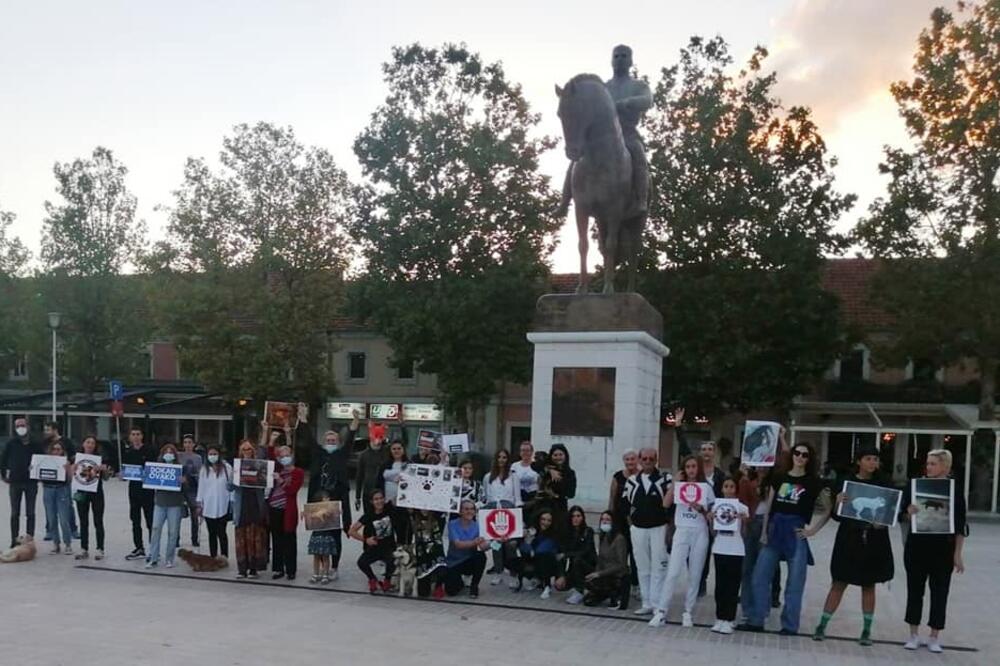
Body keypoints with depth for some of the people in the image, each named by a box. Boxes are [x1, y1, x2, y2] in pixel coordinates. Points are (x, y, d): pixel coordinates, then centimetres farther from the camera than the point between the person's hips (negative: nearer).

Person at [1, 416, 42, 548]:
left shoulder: (35, 443, 1)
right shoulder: (11, 443, 0)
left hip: (31, 482, 0)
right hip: (15, 482, 0)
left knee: (30, 513, 5)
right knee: (15, 513, 6)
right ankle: (14, 540, 13)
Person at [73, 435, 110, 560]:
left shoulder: (100, 458, -1)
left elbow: (105, 478, 2)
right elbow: (72, 475, 6)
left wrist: (105, 469, -18)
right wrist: (74, 468, -14)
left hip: (97, 493, -2)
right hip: (82, 492, 2)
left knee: (98, 521, 0)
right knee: (83, 522, 8)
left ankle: (100, 549, 4)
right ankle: (84, 549, 14)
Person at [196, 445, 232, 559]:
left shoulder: (227, 468, -4)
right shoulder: (204, 469, 7)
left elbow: (232, 485, -1)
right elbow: (201, 487, 10)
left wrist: (232, 504, -3)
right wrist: (199, 504, 9)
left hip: (222, 506, -3)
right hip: (208, 507, 3)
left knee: (221, 533, -3)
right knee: (212, 533, 9)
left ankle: (224, 557, 4)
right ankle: (213, 557, 14)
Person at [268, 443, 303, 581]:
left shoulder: (298, 473, -1)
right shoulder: (277, 470, 11)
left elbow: (292, 490, -12)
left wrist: (280, 481, -19)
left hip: (288, 511, -4)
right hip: (274, 509, 4)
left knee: (289, 541, 2)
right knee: (277, 541, 10)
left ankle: (291, 570, 9)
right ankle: (278, 569, 18)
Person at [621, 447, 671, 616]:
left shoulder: (665, 479, -5)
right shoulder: (631, 481, 7)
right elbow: (626, 504, 13)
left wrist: (669, 528, -10)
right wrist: (632, 521, 8)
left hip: (659, 528, -4)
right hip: (638, 529, 4)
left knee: (658, 569, -4)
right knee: (643, 569, 9)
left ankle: (657, 604, 1)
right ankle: (646, 603, 16)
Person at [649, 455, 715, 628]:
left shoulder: (706, 487, 5)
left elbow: (711, 513, 7)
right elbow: (666, 504, -10)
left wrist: (701, 509, -13)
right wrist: (675, 483, -10)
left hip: (700, 534, 1)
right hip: (682, 532, -1)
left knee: (695, 575, 5)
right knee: (673, 573, -7)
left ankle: (688, 612, 15)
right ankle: (661, 611, -5)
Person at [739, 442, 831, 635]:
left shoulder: (814, 482, 0)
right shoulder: (778, 477, 8)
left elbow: (827, 509, 2)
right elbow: (769, 506, 10)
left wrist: (813, 529, -4)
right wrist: (764, 531, 7)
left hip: (796, 533, -3)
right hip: (775, 530, 3)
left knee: (795, 582, 3)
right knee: (760, 577, 5)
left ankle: (789, 625, 15)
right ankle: (756, 620, 15)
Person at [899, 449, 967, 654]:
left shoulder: (955, 491, -4)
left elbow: (960, 526, -2)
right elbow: (904, 517, 4)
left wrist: (958, 555, -5)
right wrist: (909, 513, -19)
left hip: (943, 549, -1)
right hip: (917, 546, 1)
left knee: (939, 592, 6)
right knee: (915, 589, 8)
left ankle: (935, 638, 17)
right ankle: (914, 635, 19)